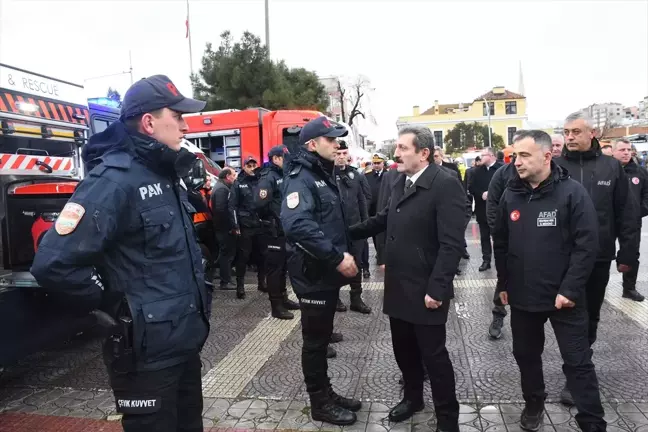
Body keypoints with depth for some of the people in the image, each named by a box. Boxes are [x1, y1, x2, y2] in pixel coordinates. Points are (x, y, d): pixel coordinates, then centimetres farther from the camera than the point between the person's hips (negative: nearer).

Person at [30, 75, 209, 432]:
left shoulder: (165, 173, 8)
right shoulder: (113, 179, -20)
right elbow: (53, 264, -27)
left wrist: (192, 292, 12)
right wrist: (116, 307, -17)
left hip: (186, 341, 9)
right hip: (146, 351, -8)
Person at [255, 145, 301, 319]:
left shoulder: (282, 176, 13)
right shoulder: (268, 177, -14)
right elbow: (261, 203, -25)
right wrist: (273, 219, -12)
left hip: (284, 229, 9)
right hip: (274, 231, -9)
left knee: (283, 265, 17)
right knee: (274, 267, -1)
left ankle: (283, 298, 29)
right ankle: (276, 306, 7)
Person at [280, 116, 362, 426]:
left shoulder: (323, 175, 15)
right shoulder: (300, 178, -16)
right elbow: (297, 225, -33)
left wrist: (344, 254, 8)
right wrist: (337, 257, -29)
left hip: (328, 271, 9)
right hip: (313, 273, -9)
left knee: (323, 336, 19)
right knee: (315, 340, 4)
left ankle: (326, 393, 33)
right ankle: (320, 404, 19)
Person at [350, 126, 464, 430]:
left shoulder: (446, 185, -17)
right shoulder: (401, 182, 9)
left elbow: (451, 244, -20)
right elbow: (385, 219, 22)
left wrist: (437, 288, -22)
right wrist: (349, 233, 16)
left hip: (425, 290, -7)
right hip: (398, 287, 7)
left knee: (433, 354, 6)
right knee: (403, 349, 19)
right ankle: (412, 397, 41)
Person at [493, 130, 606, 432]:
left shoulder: (572, 192, -11)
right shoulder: (510, 195, 3)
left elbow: (587, 245, -13)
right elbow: (500, 243, 10)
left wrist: (570, 289, -17)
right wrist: (503, 283, 9)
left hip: (563, 297, -4)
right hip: (522, 295, 5)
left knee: (578, 362, 5)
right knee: (526, 355, 17)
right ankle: (533, 404, 39)